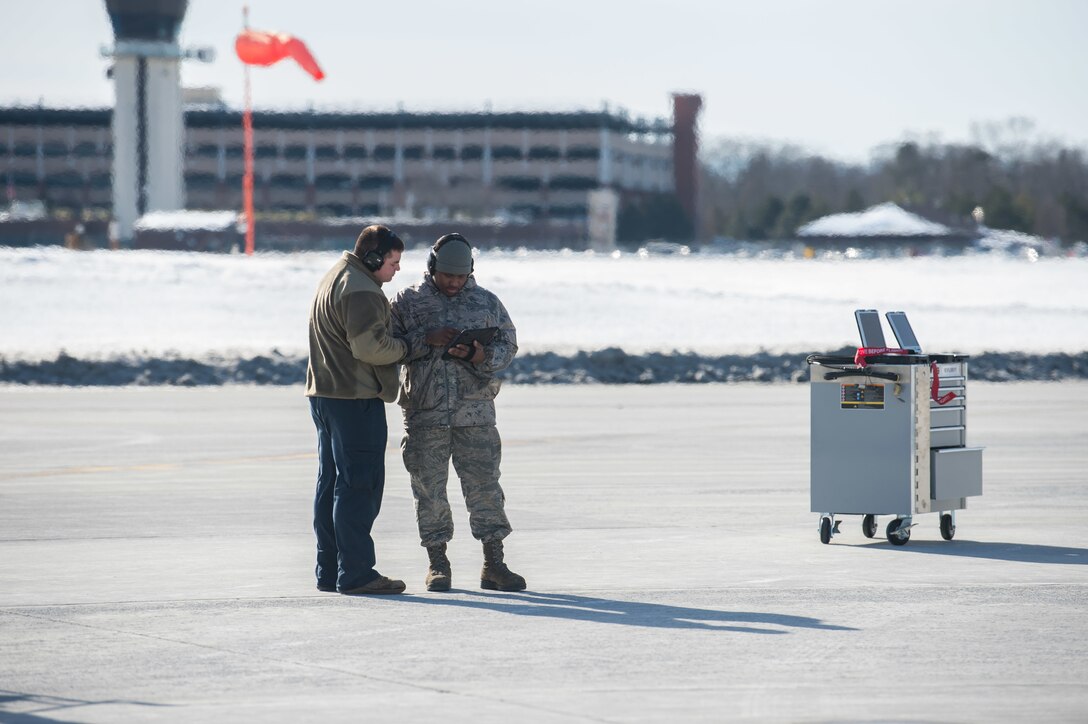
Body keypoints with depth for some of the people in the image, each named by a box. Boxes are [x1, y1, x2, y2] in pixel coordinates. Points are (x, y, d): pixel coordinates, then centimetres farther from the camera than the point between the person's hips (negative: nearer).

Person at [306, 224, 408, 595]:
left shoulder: (335, 278, 18)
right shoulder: (361, 290, -16)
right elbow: (369, 346, -23)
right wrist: (404, 348, -6)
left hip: (325, 394, 11)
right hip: (356, 398, -11)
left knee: (332, 482, 13)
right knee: (359, 485, -8)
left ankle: (330, 571, 16)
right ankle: (355, 573, -9)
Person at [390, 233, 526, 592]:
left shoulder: (487, 302, 10)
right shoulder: (407, 302, 4)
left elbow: (508, 344, 7)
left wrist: (481, 356, -13)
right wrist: (428, 339, -16)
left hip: (476, 412, 1)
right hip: (424, 414, -1)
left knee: (484, 485, -1)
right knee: (429, 488, 2)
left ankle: (493, 564, 2)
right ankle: (437, 563, 11)